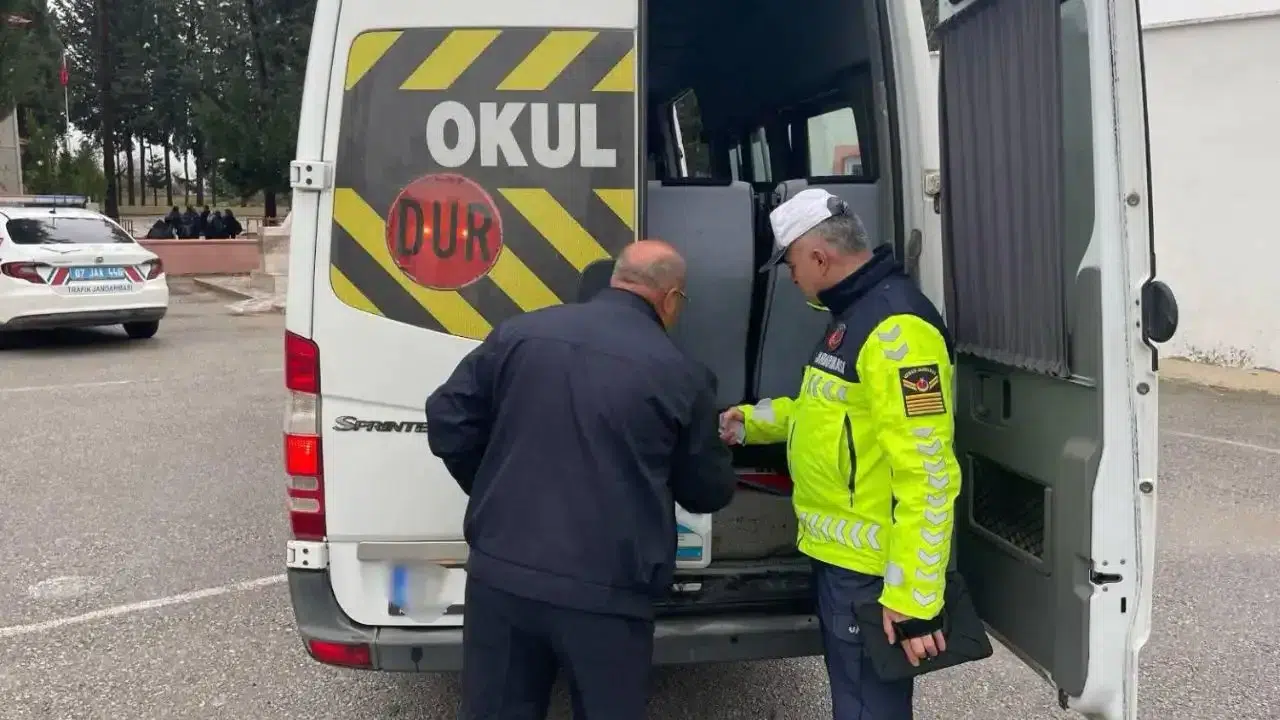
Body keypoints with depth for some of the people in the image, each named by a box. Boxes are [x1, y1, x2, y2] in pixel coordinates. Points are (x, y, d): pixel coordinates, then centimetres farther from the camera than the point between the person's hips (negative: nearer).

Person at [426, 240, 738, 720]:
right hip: (605, 593, -3)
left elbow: (448, 421, 7)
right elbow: (709, 492, 8)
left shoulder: (519, 332, 4)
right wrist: (715, 456, 31)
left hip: (501, 576, 3)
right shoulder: (680, 375, -4)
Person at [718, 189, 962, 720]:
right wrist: (752, 422, 23)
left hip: (870, 569, -10)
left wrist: (913, 598, -25)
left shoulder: (896, 327, -23)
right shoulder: (853, 312, 10)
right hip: (838, 552, 10)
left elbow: (926, 475, -26)